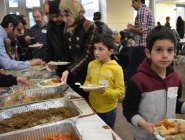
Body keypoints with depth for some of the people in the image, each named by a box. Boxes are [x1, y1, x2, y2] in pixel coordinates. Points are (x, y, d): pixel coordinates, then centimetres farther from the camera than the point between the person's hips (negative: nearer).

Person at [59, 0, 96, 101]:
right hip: (73, 76, 5)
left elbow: (87, 55, -18)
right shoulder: (66, 29, 7)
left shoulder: (90, 27, -12)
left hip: (87, 75, -5)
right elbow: (67, 54, 11)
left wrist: (69, 70, -25)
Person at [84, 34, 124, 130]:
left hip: (108, 110, -4)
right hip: (92, 107, 4)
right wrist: (86, 86, -10)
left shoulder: (116, 68, -18)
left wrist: (105, 91, -29)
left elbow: (120, 91, -16)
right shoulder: (91, 64, -4)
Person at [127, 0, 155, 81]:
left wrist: (132, 29, -1)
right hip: (149, 45, 10)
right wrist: (134, 27, 17)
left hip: (141, 46, -10)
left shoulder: (142, 10, -9)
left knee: (132, 71, -4)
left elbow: (142, 30, -18)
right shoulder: (148, 10, 21)